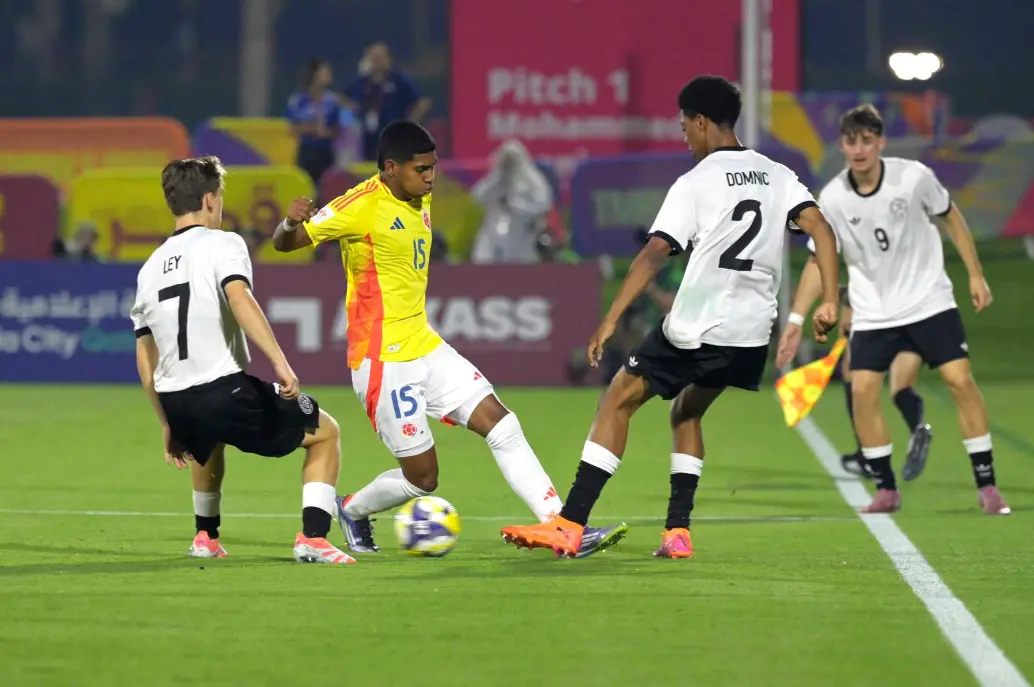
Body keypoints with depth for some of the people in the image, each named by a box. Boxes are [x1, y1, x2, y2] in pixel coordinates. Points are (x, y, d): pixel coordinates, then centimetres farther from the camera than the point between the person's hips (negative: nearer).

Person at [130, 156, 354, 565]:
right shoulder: (221, 244, -1)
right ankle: (313, 539, -1)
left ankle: (206, 537, 46)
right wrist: (280, 362, -26)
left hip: (176, 404, 6)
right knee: (325, 433, 13)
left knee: (210, 442, 43)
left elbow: (145, 361, 19)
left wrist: (169, 425, 27)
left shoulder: (150, 267, 17)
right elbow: (239, 298, -22)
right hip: (225, 390, -6)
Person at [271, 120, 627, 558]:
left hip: (426, 349, 8)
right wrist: (291, 222, -40)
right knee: (422, 478, -2)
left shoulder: (420, 202, 9)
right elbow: (284, 243, -17)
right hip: (384, 361, -8)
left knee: (501, 425, -1)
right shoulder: (362, 206, -16)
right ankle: (351, 510, 27)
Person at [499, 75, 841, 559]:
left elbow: (655, 253, -13)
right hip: (751, 336, 6)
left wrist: (610, 320, -15)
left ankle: (569, 525, -2)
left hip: (692, 331, -6)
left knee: (618, 402, 7)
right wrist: (830, 302, -4)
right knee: (687, 413, 28)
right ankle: (677, 532, 16)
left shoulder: (694, 183, -5)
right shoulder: (777, 176, 11)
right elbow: (820, 228, -1)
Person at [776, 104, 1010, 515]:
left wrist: (975, 274, 4)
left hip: (929, 300, -1)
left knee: (960, 380, -11)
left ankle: (987, 487, -4)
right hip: (873, 312, 1)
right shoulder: (832, 199, -11)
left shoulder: (914, 177, -13)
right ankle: (886, 490, 4)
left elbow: (950, 218, 4)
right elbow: (819, 260, -1)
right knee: (862, 391, -10)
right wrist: (796, 320, -6)